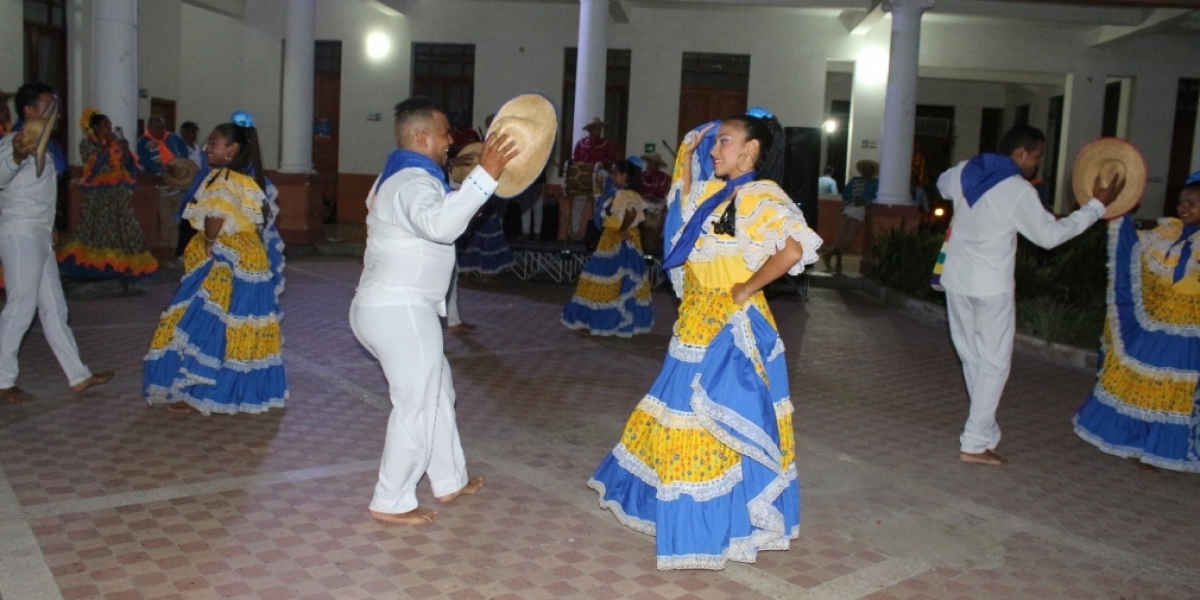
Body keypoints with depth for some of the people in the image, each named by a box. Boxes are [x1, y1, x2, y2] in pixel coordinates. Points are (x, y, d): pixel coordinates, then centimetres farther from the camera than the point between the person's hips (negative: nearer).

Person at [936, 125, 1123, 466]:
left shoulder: (964, 171, 3)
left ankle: (982, 429, 22)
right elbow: (1050, 235, -9)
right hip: (991, 288, -7)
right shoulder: (1019, 191, -15)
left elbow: (943, 186, 26)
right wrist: (1097, 206, -3)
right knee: (994, 363, 1)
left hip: (956, 281, 7)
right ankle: (975, 443, 0)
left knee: (971, 358, 14)